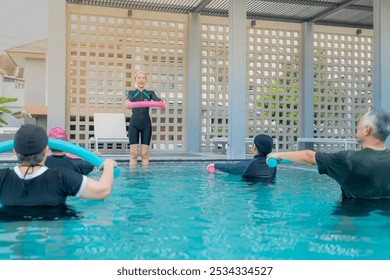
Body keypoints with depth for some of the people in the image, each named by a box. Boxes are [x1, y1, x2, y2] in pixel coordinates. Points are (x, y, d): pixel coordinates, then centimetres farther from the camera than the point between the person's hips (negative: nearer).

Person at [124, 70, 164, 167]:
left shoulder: (150, 93, 11)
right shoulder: (131, 92, 8)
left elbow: (156, 99, -10)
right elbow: (128, 99, -14)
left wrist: (161, 103, -34)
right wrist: (127, 103, -40)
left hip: (146, 124, 1)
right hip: (134, 124, -1)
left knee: (145, 153, -1)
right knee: (133, 153, -4)